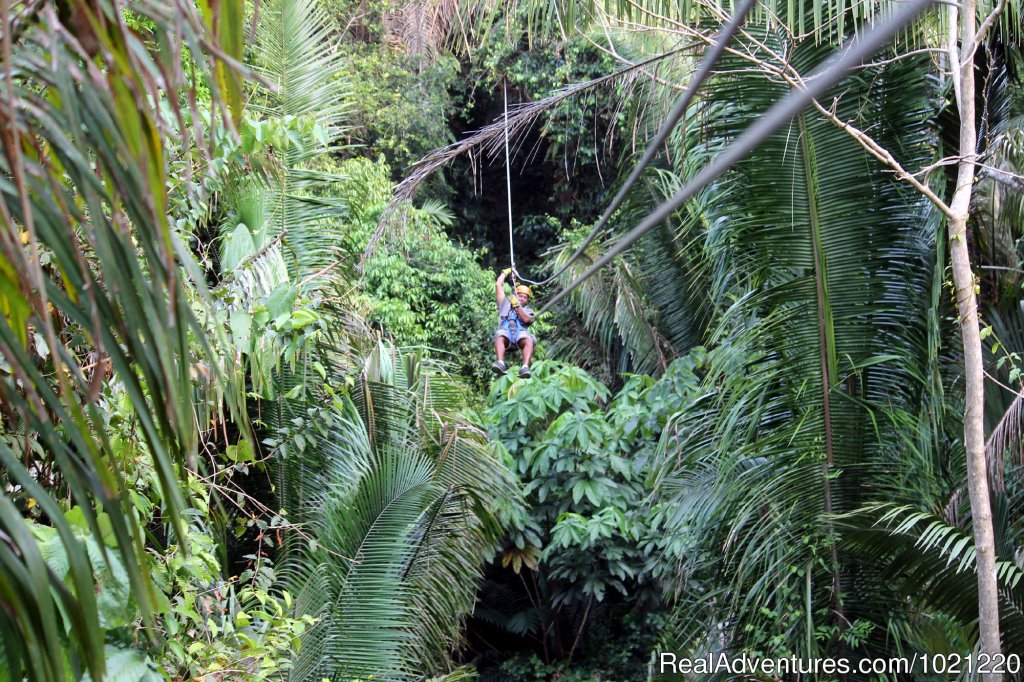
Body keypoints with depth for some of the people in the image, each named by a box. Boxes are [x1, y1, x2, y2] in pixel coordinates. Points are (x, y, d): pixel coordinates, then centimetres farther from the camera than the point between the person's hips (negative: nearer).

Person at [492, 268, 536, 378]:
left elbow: (526, 319, 6)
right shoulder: (506, 304, 35)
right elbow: (498, 285, 33)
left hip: (520, 332, 0)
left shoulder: (528, 310, 32)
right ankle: (501, 363, -61)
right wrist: (505, 272, 40)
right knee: (499, 337, -38)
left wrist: (517, 305, 5)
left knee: (529, 341, -36)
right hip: (505, 331, 0)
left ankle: (525, 368, -57)